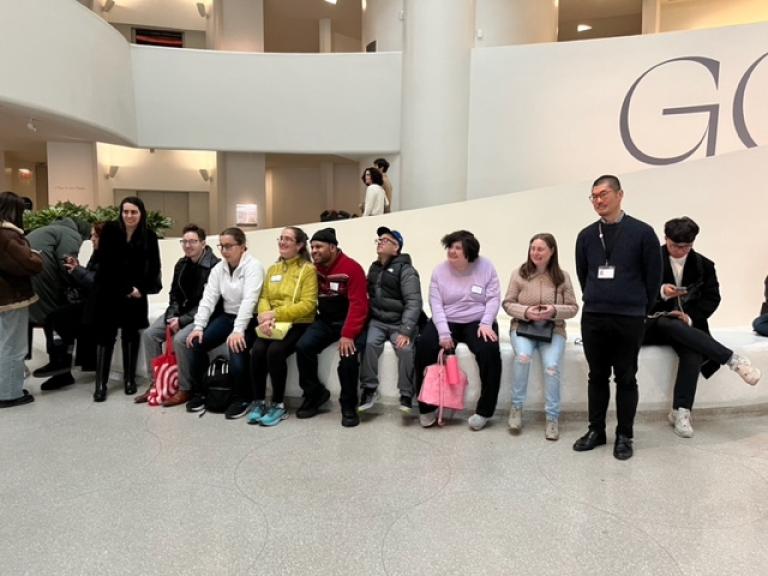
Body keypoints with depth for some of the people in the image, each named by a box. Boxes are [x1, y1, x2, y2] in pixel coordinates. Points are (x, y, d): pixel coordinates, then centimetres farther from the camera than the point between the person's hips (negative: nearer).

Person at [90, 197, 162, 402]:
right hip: (108, 292, -1)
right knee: (105, 335, -1)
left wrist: (141, 289, -15)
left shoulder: (149, 237, -3)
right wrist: (125, 289, -15)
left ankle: (129, 379, 18)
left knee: (130, 334, 8)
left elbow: (153, 268, -1)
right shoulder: (109, 230, -6)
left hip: (135, 294, 1)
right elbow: (105, 264, -10)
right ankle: (101, 384, 5)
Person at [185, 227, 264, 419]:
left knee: (236, 347, -32)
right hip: (226, 316, 6)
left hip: (248, 320, -6)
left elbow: (249, 300, -25)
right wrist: (198, 326, -12)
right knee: (196, 343, -12)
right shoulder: (218, 268, 6)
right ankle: (198, 392, 7)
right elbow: (208, 298, 1)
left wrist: (238, 330, -35)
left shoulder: (253, 266, -13)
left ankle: (242, 398, -11)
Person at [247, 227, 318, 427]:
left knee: (275, 350, -30)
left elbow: (308, 305, -12)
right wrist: (265, 316, -13)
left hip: (298, 324, -4)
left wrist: (275, 314, -17)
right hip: (273, 324, 5)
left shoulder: (308, 269, -2)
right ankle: (259, 402, -7)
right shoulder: (272, 269, 18)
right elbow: (264, 298, 11)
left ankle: (279, 405, -13)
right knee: (257, 350, -24)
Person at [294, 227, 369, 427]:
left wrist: (348, 334, -29)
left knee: (348, 353, -29)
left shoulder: (352, 268, -15)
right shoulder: (314, 269, 4)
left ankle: (349, 406, -8)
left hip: (349, 321, -5)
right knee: (303, 346, -17)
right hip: (325, 320, 5)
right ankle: (315, 394, 4)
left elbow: (358, 304, -21)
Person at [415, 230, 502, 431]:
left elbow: (493, 298, -3)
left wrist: (486, 324, -19)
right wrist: (443, 333, -18)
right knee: (424, 346, -25)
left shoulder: (485, 267, -2)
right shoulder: (439, 271, 1)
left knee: (489, 351, -30)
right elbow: (436, 303, -6)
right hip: (447, 321, 1)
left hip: (477, 322, -1)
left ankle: (484, 411, -13)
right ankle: (427, 407, -10)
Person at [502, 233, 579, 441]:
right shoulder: (519, 274, 0)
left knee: (552, 366, -25)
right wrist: (525, 311, -17)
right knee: (523, 356, -31)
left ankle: (552, 418, -7)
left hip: (553, 329, 0)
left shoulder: (562, 276, 1)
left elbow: (573, 307, 3)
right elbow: (507, 303, 2)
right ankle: (516, 406, -10)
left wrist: (554, 311, -18)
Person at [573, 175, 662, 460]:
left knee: (626, 379, 7)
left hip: (629, 320, -3)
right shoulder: (586, 236, 5)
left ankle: (624, 436, 18)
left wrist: (640, 309, 7)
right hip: (592, 318, 3)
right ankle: (596, 430, 23)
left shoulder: (642, 232, -4)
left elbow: (653, 275, 1)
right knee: (597, 376, 11)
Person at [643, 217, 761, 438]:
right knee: (671, 325, -37)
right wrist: (661, 292, -25)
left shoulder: (703, 265, 6)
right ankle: (732, 359, -29)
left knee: (693, 353, -30)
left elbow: (712, 298, 7)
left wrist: (691, 318, -11)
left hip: (687, 325, 2)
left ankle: (681, 412, -24)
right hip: (654, 324, -2)